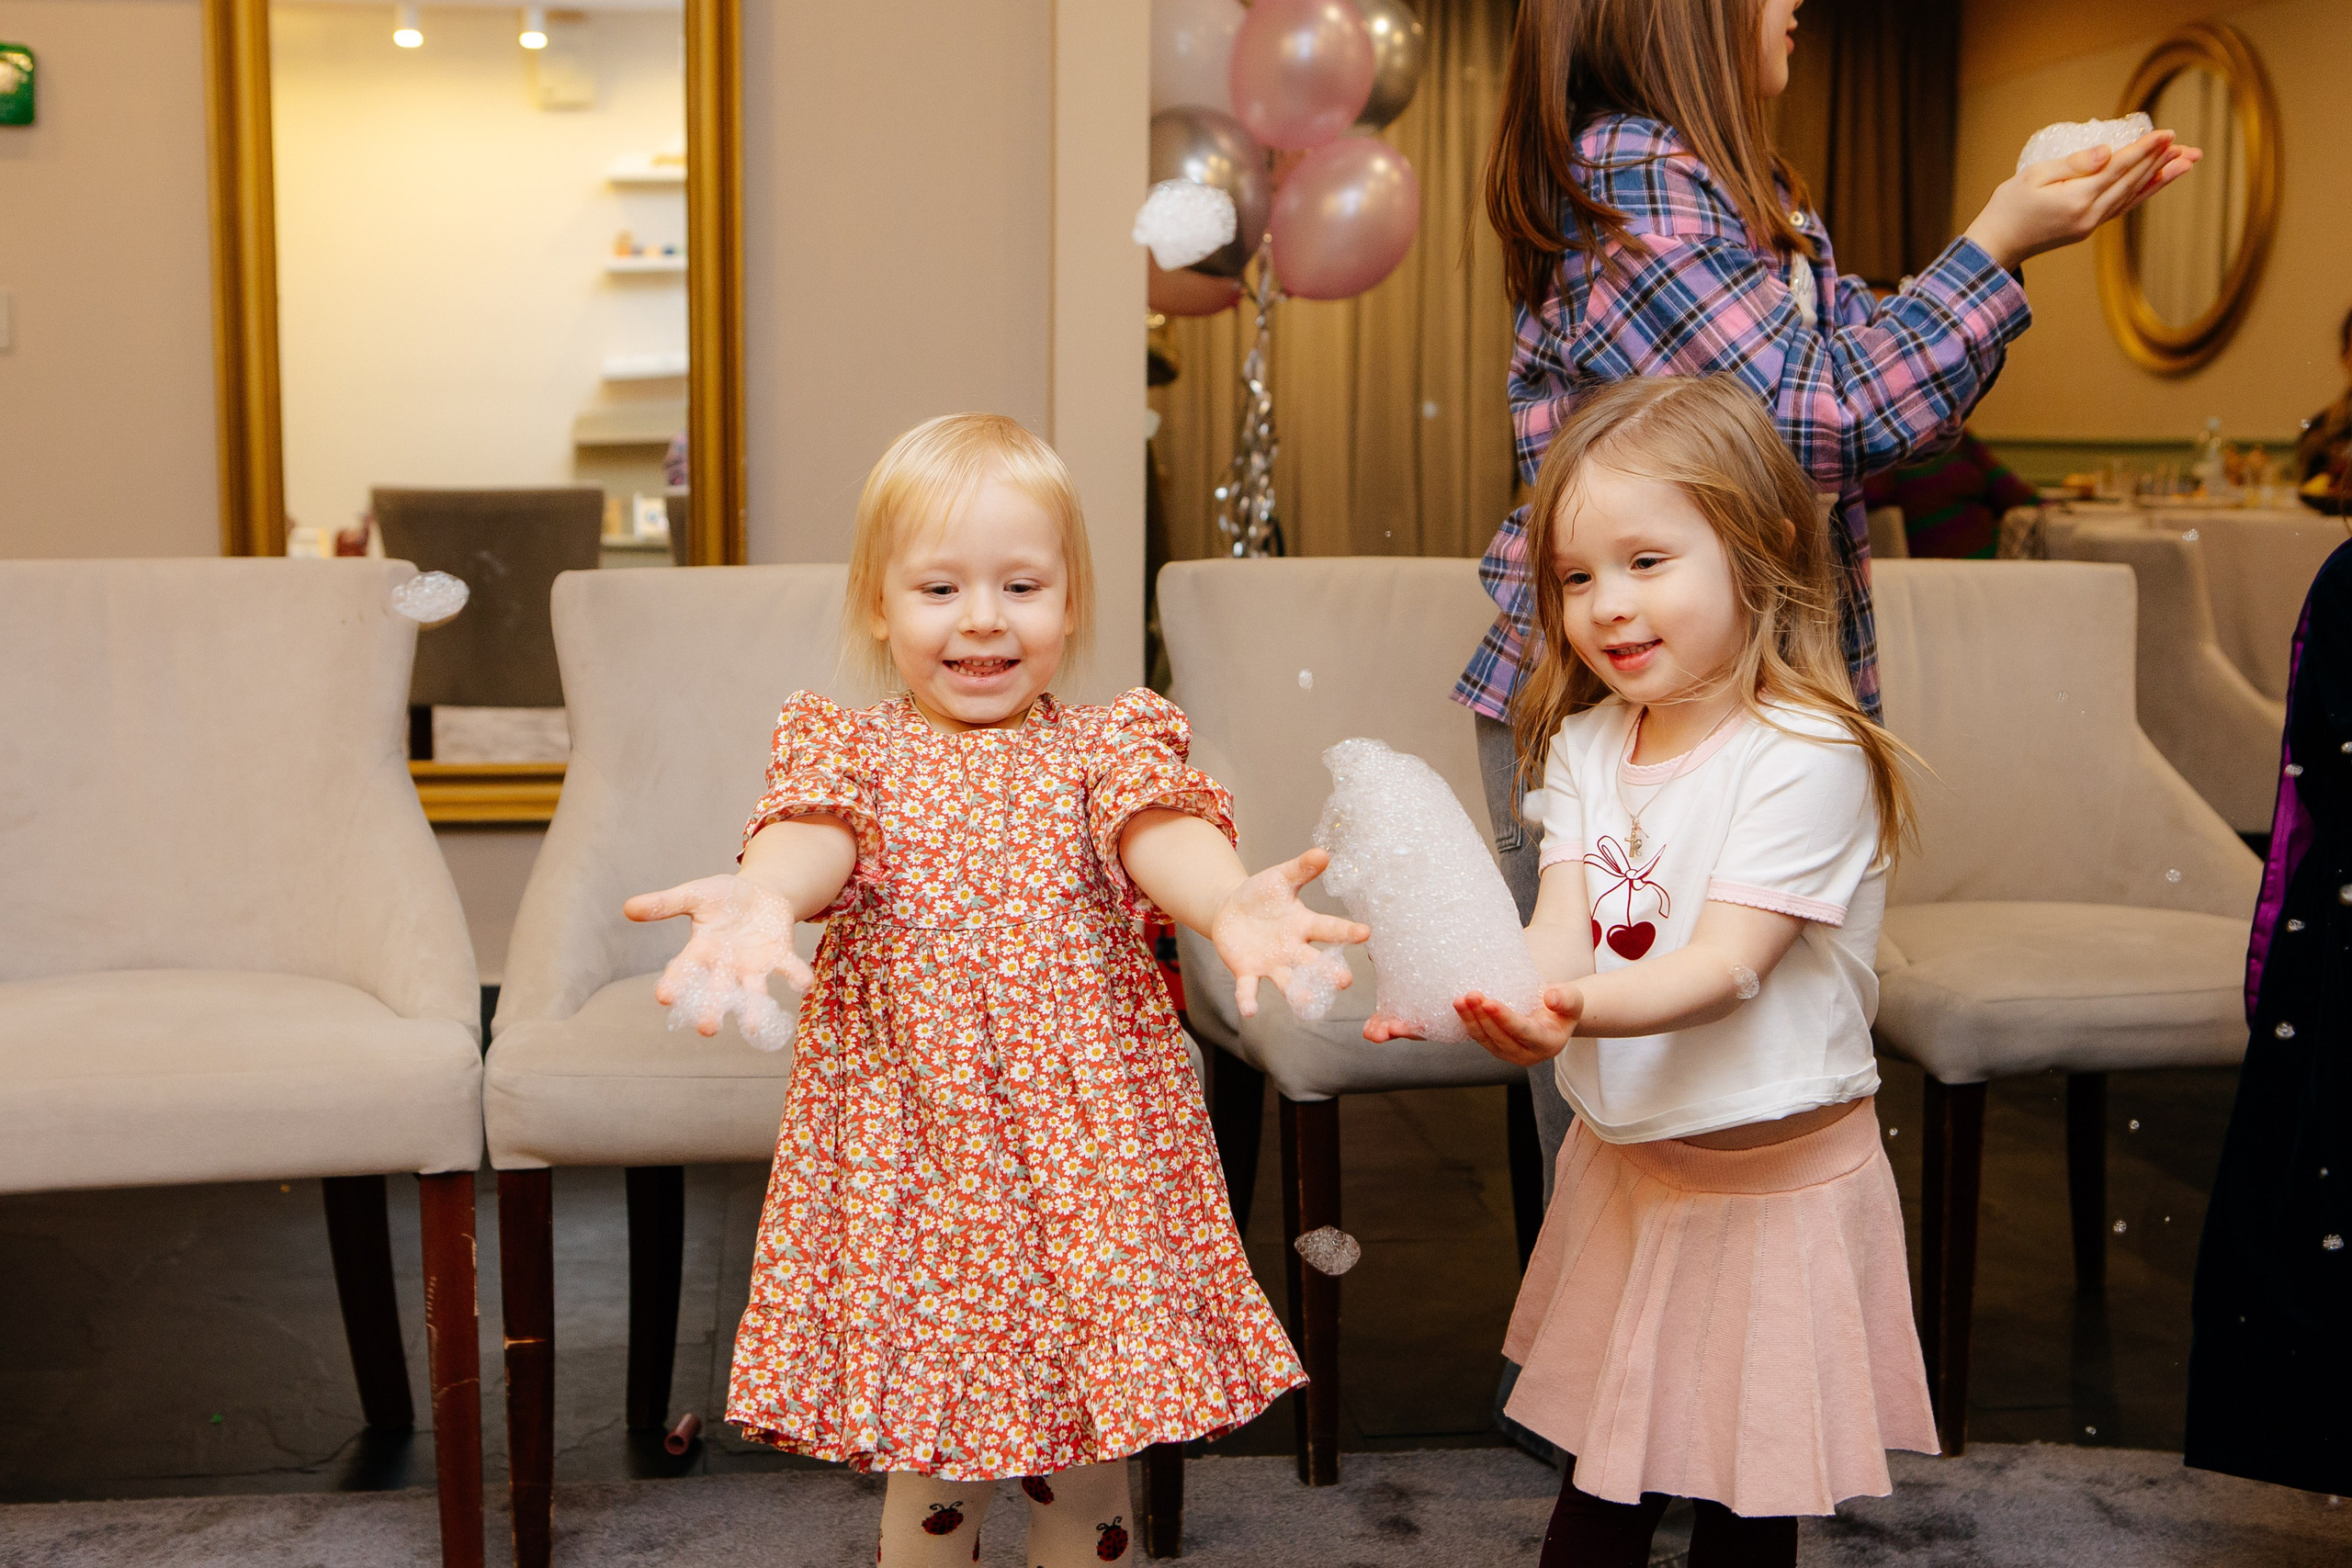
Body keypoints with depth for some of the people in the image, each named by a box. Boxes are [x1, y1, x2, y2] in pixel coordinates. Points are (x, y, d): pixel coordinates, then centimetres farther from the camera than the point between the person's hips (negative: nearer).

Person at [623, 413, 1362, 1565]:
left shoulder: (1106, 746, 5)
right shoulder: (850, 748, 5)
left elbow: (1162, 831, -16)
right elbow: (814, 832, -17)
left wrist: (1227, 899, -41)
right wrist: (763, 894, -43)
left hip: (1084, 1151, 0)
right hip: (910, 1145, 0)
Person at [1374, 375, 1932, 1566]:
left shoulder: (1806, 756, -19)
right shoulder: (1583, 749, 2)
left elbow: (1725, 965, -27)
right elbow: (1558, 930, -10)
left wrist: (1582, 1007, -46)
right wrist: (1468, 986, -34)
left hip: (1773, 1182, -5)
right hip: (1623, 1166, 5)